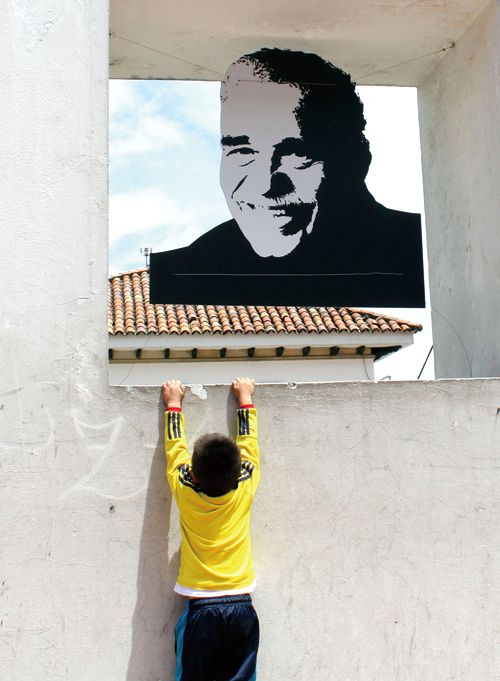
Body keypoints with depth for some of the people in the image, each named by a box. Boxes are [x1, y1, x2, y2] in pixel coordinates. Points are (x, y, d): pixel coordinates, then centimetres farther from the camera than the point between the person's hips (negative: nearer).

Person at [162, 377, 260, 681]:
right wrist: (245, 399, 24)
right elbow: (248, 441, 10)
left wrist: (174, 404, 22)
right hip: (242, 607, 2)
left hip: (200, 608, -1)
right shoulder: (245, 488, -6)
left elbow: (175, 445, 8)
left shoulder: (185, 491, -8)